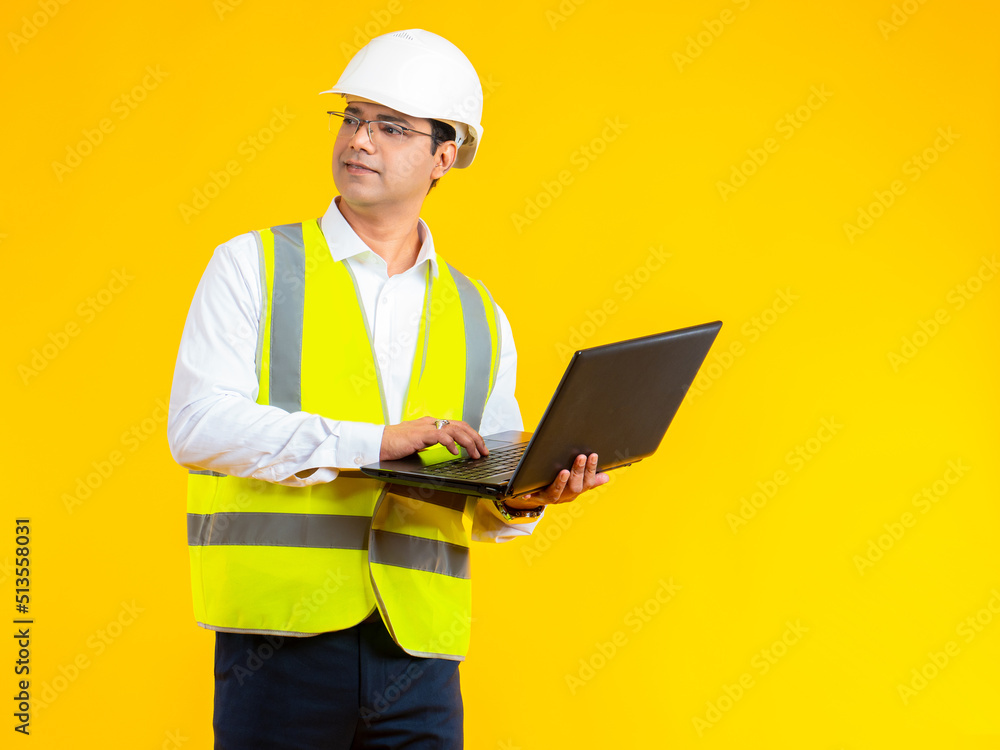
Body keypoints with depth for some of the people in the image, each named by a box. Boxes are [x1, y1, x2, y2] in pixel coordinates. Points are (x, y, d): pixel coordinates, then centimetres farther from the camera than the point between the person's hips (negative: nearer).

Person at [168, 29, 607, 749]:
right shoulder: (251, 265, 4)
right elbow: (198, 425, -9)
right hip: (283, 636, -3)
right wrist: (374, 441, -16)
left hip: (421, 653, 3)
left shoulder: (480, 318, 14)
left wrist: (523, 499, -7)